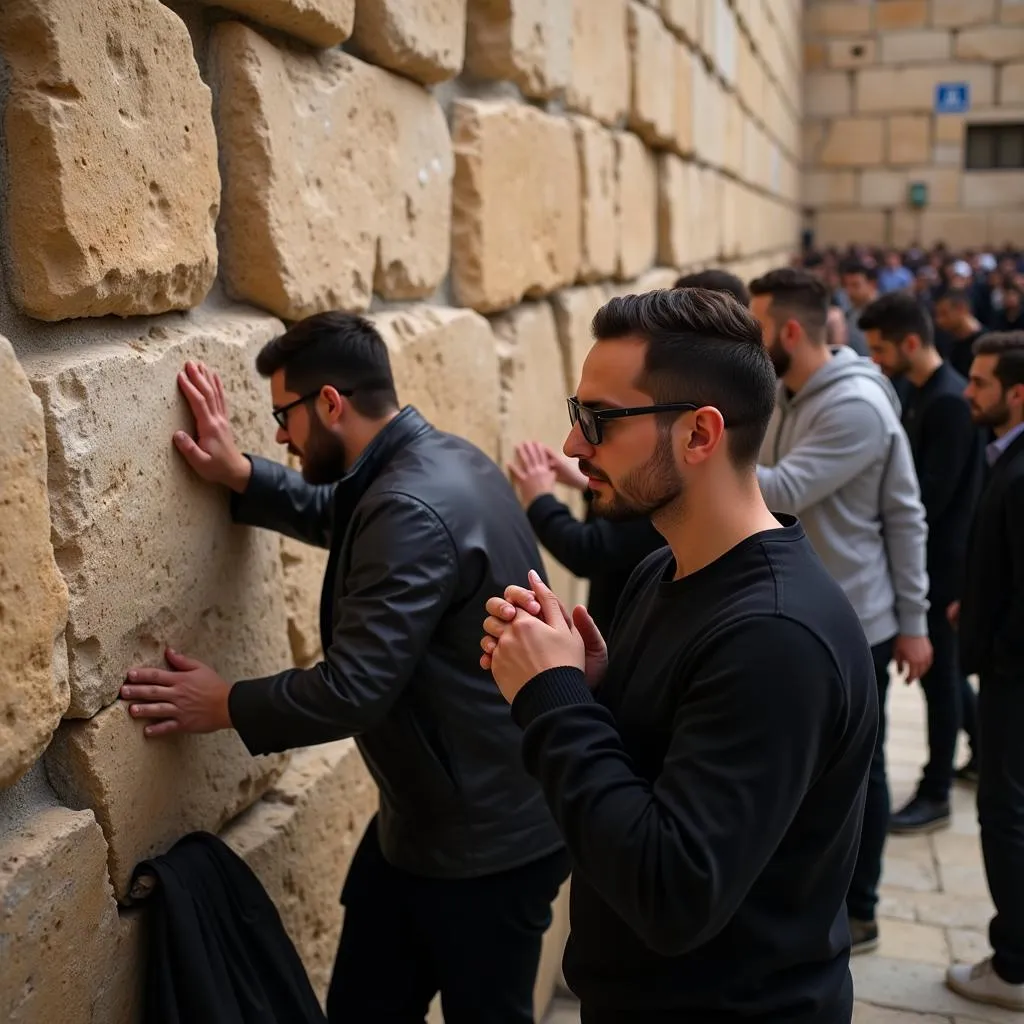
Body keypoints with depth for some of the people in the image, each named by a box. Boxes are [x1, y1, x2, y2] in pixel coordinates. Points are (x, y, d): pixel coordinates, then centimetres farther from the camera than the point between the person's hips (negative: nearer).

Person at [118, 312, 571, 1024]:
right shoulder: (436, 457, 4)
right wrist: (238, 474, 10)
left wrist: (227, 705, -13)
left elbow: (354, 688, -28)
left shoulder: (412, 509, -28)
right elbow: (337, 516, 23)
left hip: (486, 842, -10)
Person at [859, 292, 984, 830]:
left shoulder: (950, 402, -22)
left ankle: (935, 794, 16)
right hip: (926, 552, 9)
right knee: (944, 663, 20)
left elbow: (931, 495, -25)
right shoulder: (923, 393, 8)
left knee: (937, 669, 2)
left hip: (941, 557, -9)